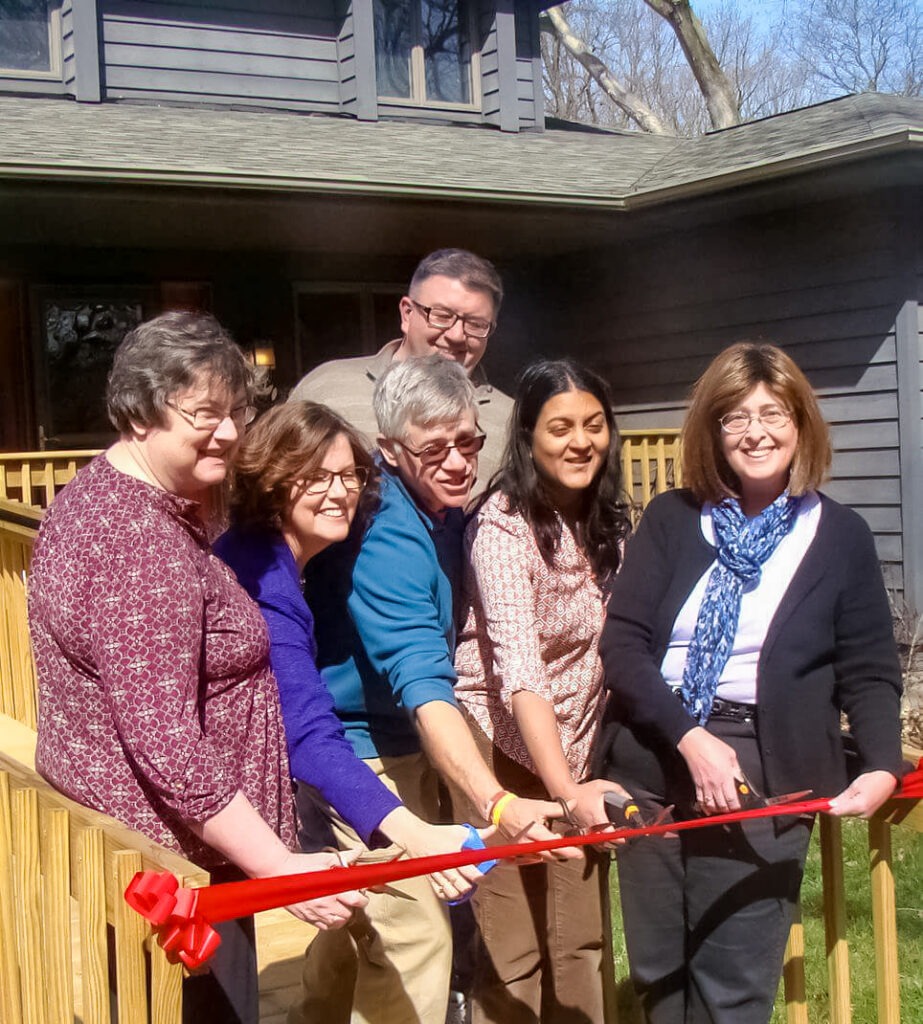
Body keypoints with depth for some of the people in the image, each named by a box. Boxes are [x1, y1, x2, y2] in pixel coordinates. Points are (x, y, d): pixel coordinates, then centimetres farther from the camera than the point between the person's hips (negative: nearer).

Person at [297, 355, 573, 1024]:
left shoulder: (449, 512, -1)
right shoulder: (385, 540, -29)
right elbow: (423, 686, -40)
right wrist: (498, 805, -50)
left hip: (403, 746, 9)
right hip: (363, 755, -9)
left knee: (349, 932, 22)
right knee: (413, 934, -10)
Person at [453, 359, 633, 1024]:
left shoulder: (608, 522, 4)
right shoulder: (503, 527, -17)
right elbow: (519, 670, -27)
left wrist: (583, 779, -3)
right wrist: (566, 790, -37)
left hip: (579, 747, 6)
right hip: (507, 743, -6)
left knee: (582, 942, 9)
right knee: (513, 951, -2)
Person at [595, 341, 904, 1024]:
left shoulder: (840, 536, 2)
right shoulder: (671, 520, 5)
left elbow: (869, 673, 4)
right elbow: (622, 643, -4)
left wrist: (882, 767, -13)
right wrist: (691, 740, -15)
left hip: (762, 775, -2)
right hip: (652, 762, 2)